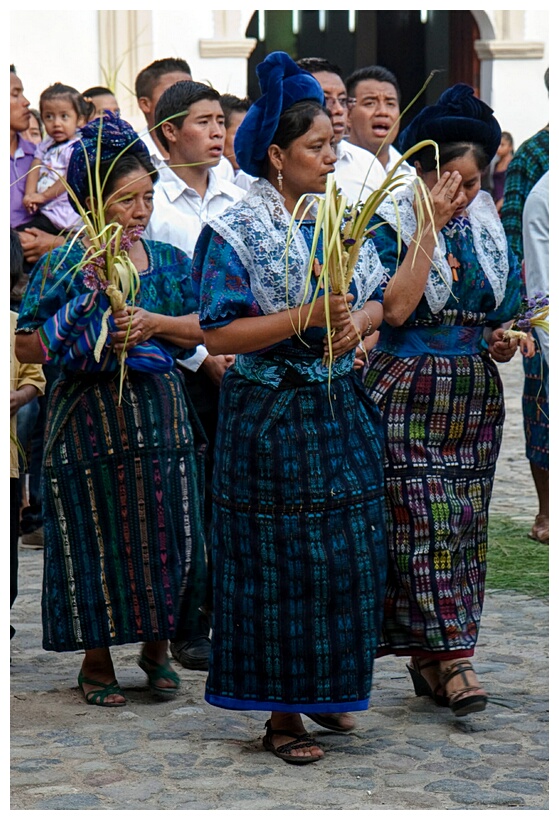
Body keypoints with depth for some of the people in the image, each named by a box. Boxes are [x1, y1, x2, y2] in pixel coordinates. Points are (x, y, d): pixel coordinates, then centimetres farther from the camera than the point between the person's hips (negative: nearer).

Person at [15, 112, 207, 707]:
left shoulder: (167, 260, 6)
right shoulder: (65, 266, -5)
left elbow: (201, 328, 6)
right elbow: (26, 346, -6)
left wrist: (154, 324, -11)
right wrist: (93, 341, -18)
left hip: (160, 409, 3)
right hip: (91, 416, -3)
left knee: (165, 529, 5)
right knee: (97, 534, 3)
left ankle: (156, 646, 22)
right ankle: (97, 658, 16)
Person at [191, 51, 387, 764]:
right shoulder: (233, 233, -11)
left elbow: (376, 300, 12)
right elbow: (217, 333, -16)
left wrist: (356, 322, -10)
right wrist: (304, 318, -23)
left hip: (340, 411, 6)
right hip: (271, 418, -6)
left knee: (344, 556, 9)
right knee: (278, 563, 0)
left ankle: (325, 690, 26)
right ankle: (280, 711, 10)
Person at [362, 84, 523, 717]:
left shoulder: (486, 225, 11)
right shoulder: (389, 221, -6)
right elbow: (394, 308, -20)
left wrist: (504, 342, -1)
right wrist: (431, 225, -18)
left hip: (475, 396, 6)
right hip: (407, 395, -6)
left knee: (464, 522, 5)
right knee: (425, 522, -10)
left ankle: (427, 654, 12)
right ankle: (451, 657, -10)